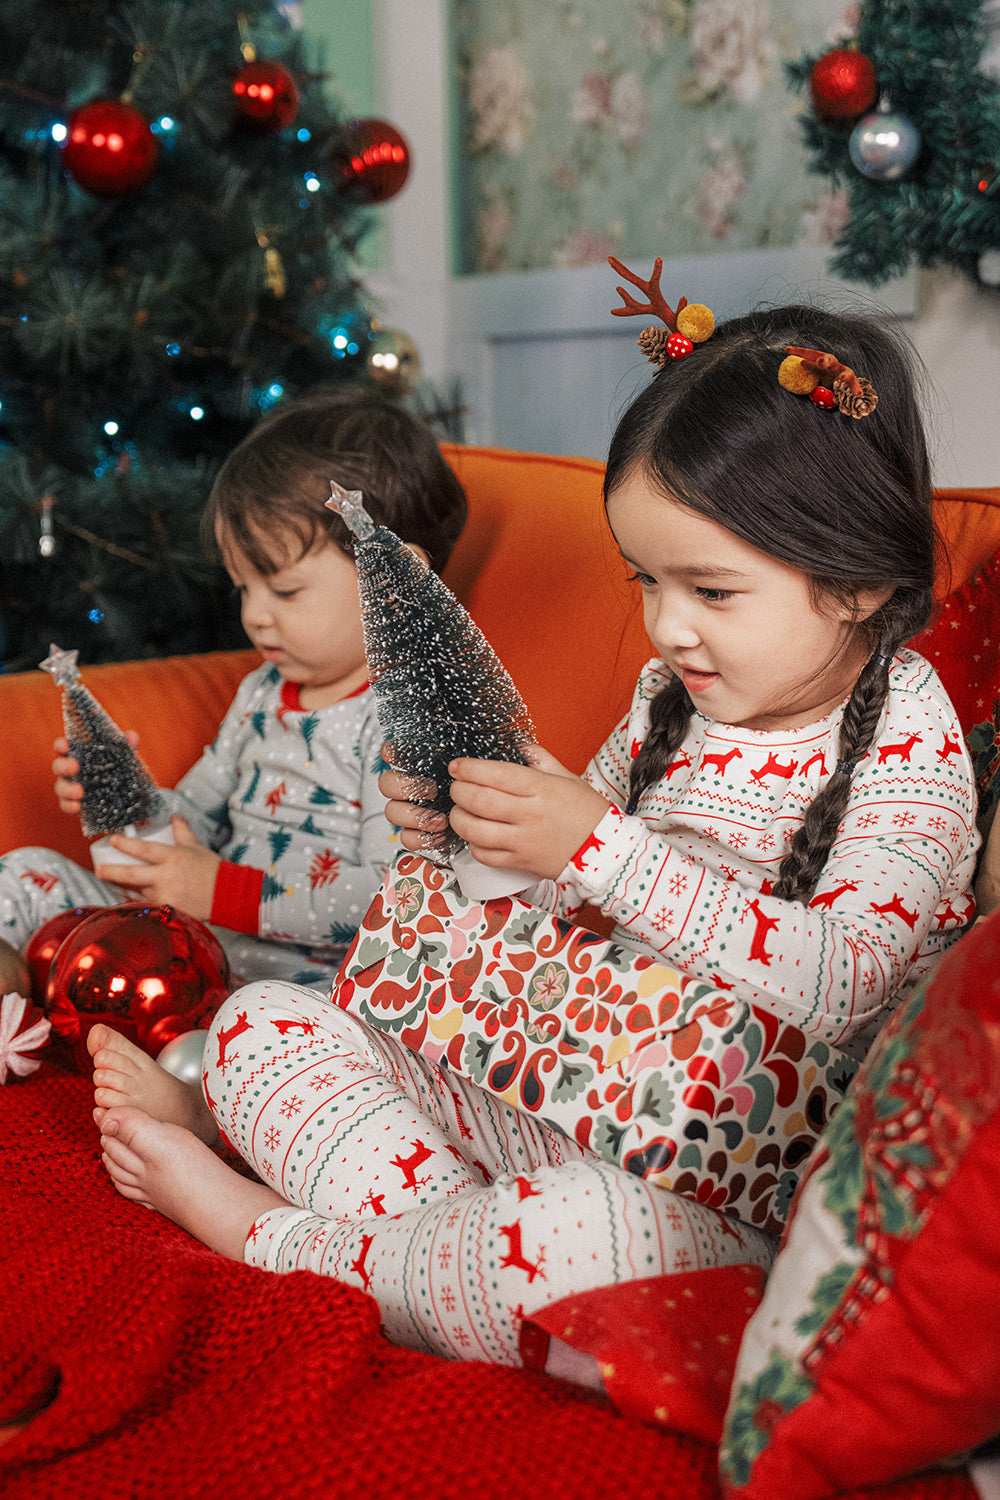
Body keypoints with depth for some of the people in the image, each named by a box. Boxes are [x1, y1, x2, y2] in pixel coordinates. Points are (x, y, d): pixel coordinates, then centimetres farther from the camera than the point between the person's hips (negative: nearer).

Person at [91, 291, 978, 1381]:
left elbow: (834, 984, -27)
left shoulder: (912, 745, -12)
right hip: (565, 1083, 7)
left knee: (575, 1236, -40)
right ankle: (463, 1233, -16)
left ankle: (278, 1240, -11)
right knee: (261, 1020, 3)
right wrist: (459, 827, -5)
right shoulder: (670, 694, 7)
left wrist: (599, 844, -31)